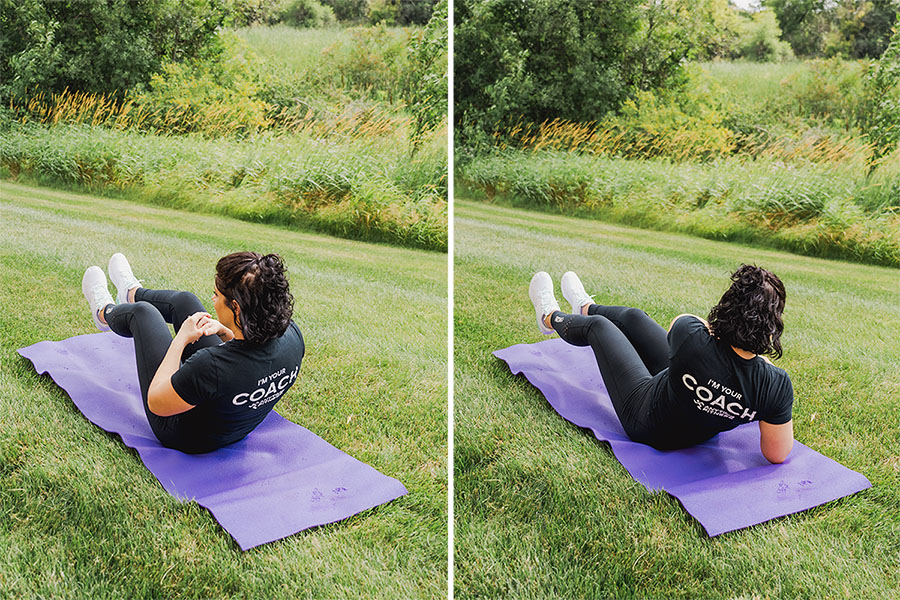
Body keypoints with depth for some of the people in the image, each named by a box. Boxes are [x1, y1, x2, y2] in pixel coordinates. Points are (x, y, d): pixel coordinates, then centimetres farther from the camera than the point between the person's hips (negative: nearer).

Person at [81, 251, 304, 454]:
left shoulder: (210, 365, -43)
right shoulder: (291, 335, -25)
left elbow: (156, 403, -24)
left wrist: (181, 339, -20)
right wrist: (225, 332, -12)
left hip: (184, 436, -5)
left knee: (142, 312, 10)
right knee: (184, 300, 15)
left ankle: (106, 313, 48)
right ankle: (132, 294, 50)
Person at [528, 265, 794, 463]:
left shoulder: (693, 337, -39)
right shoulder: (777, 385, -33)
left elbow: (681, 320, -12)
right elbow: (777, 455, -18)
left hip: (647, 425, -4)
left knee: (597, 326, 16)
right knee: (632, 316, 20)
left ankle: (551, 318, 53)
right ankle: (585, 307, 56)